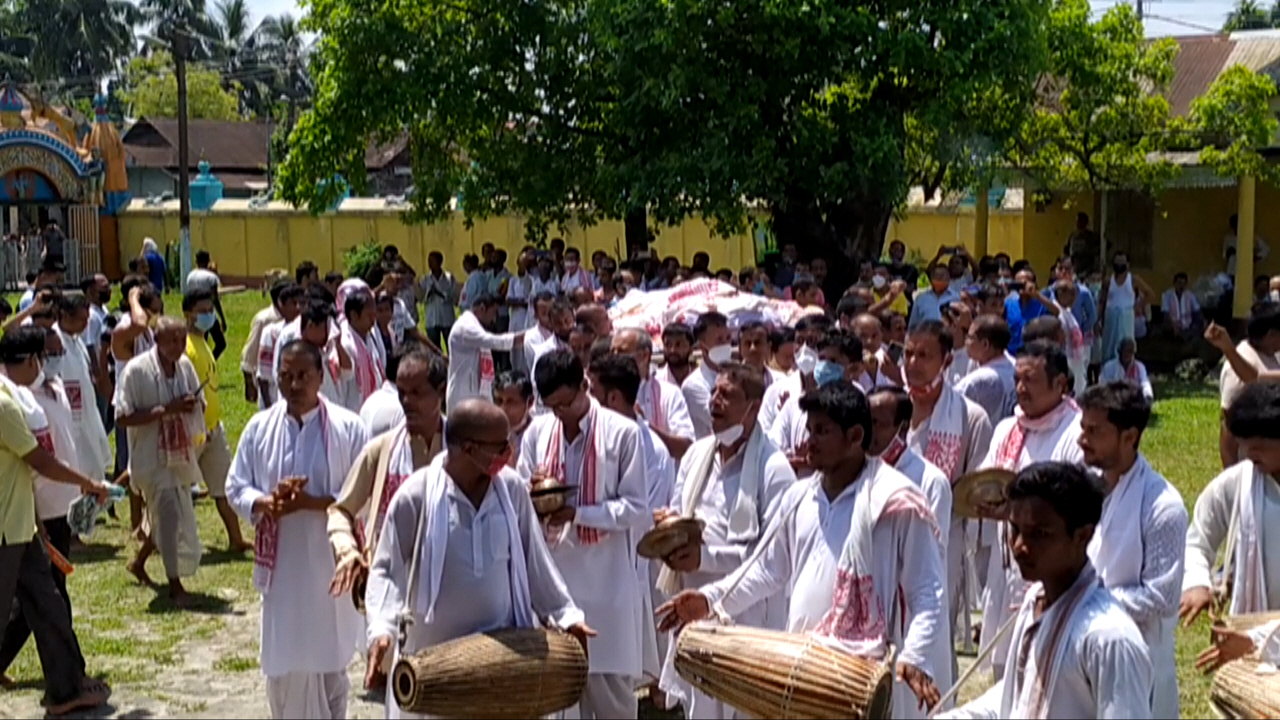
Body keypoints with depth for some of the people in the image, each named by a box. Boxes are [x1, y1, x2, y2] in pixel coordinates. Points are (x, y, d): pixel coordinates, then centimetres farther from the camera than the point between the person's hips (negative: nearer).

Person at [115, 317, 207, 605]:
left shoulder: (185, 366, 2)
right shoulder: (136, 370, -15)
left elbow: (200, 404, 15)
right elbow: (122, 418, -18)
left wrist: (192, 405, -9)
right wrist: (165, 410, -25)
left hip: (181, 455, 7)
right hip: (151, 457, -7)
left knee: (165, 517, 18)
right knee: (170, 515, -12)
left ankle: (139, 562, 42)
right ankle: (175, 584, 0)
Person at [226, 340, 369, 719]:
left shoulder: (348, 427, -8)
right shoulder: (260, 427, 0)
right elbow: (236, 487, 5)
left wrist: (311, 502, -20)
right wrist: (267, 503, -15)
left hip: (331, 562, -1)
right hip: (281, 563, 2)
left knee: (330, 658, 13)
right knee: (284, 661, 5)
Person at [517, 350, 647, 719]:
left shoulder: (622, 433, -7)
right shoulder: (537, 432, 6)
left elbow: (637, 509, -7)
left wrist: (579, 512, -18)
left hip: (605, 581, -4)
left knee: (609, 683, 4)